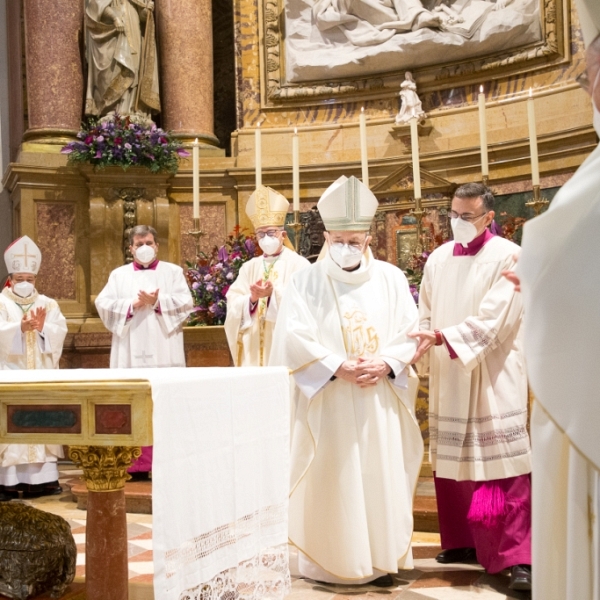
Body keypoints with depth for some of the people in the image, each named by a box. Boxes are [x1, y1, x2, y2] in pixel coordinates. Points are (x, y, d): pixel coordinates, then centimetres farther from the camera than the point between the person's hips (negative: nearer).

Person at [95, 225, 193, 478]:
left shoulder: (173, 271, 12)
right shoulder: (119, 275, 16)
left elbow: (185, 302, -1)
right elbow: (103, 304, 2)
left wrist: (157, 302, -14)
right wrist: (133, 305, -11)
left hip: (164, 352, -1)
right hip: (130, 354, 1)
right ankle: (135, 463, 2)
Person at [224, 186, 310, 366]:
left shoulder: (299, 264, 1)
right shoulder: (249, 267, 13)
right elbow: (233, 304, 4)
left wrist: (274, 293, -24)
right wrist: (252, 298, -16)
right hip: (254, 348, 4)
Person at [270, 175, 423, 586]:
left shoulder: (391, 278, 7)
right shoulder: (308, 281, 0)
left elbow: (410, 332, 4)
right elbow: (295, 337, -8)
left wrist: (385, 363, -14)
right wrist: (337, 367, -19)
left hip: (380, 400, 2)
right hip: (328, 401, -2)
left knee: (382, 477, 5)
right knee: (331, 481, 1)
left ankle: (382, 558, 15)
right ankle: (329, 561, 10)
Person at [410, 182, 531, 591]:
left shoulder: (507, 256, -8)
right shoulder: (438, 259, 11)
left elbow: (495, 317, -17)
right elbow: (426, 314, 15)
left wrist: (445, 337, -21)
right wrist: (426, 340, -4)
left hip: (493, 377, -6)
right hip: (448, 377, 6)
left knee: (502, 463, -7)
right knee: (453, 462, 10)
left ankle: (518, 557, -4)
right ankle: (463, 542, 24)